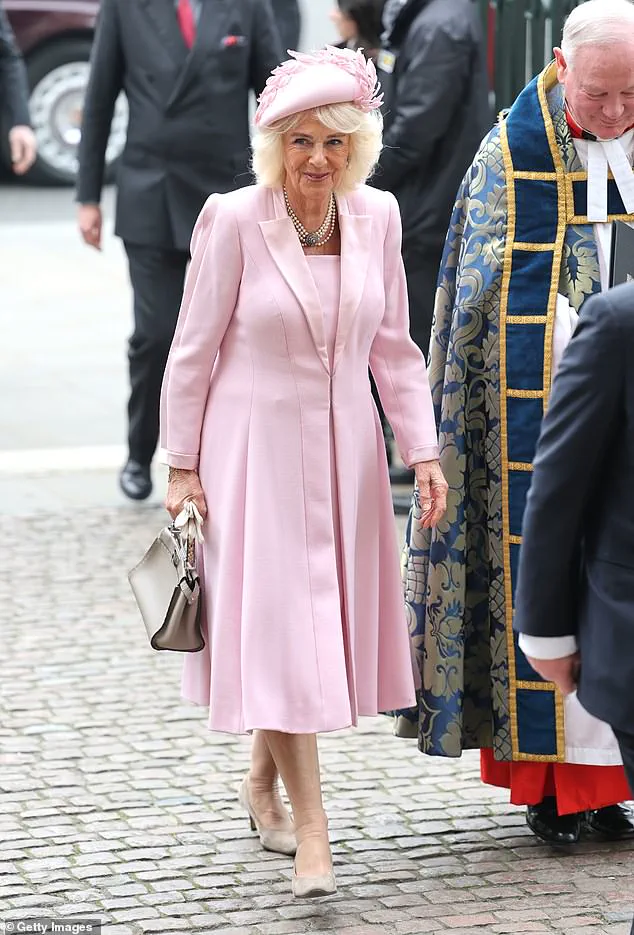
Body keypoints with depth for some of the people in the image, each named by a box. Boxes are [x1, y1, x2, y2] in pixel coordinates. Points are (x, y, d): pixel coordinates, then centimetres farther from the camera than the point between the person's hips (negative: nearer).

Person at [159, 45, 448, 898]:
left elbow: (393, 347, 7)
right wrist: (182, 466, -5)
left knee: (325, 625, 11)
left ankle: (263, 780, 34)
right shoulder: (232, 221, -13)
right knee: (277, 625, -8)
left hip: (346, 446, 4)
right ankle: (311, 831, -5)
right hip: (254, 445, -4)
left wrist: (423, 451, 1)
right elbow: (194, 350, -6)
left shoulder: (376, 217, -1)